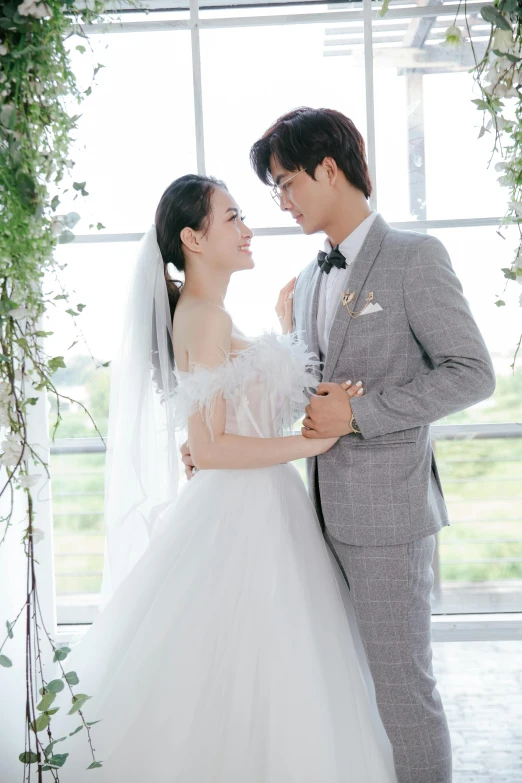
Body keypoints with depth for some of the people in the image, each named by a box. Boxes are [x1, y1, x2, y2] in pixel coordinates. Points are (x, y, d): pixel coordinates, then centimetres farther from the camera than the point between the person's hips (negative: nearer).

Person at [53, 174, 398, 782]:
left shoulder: (202, 314, 13)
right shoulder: (205, 318, -17)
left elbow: (264, 405, 16)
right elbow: (208, 447, -22)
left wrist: (285, 325, 16)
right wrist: (311, 442, -18)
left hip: (258, 505, 10)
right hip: (241, 513, -10)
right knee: (246, 677, 1)